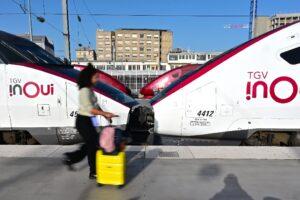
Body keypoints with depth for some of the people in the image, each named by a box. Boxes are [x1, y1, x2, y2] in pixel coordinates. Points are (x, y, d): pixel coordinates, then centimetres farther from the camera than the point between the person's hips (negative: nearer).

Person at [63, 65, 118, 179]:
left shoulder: (89, 89, 9)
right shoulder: (84, 91, -19)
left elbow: (95, 105, 13)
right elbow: (90, 109, -26)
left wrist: (105, 115, 5)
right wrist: (105, 113, -25)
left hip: (87, 121, 9)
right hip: (83, 121, -9)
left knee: (90, 144, 18)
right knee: (92, 145, 1)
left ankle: (70, 159, 32)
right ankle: (94, 172, 17)